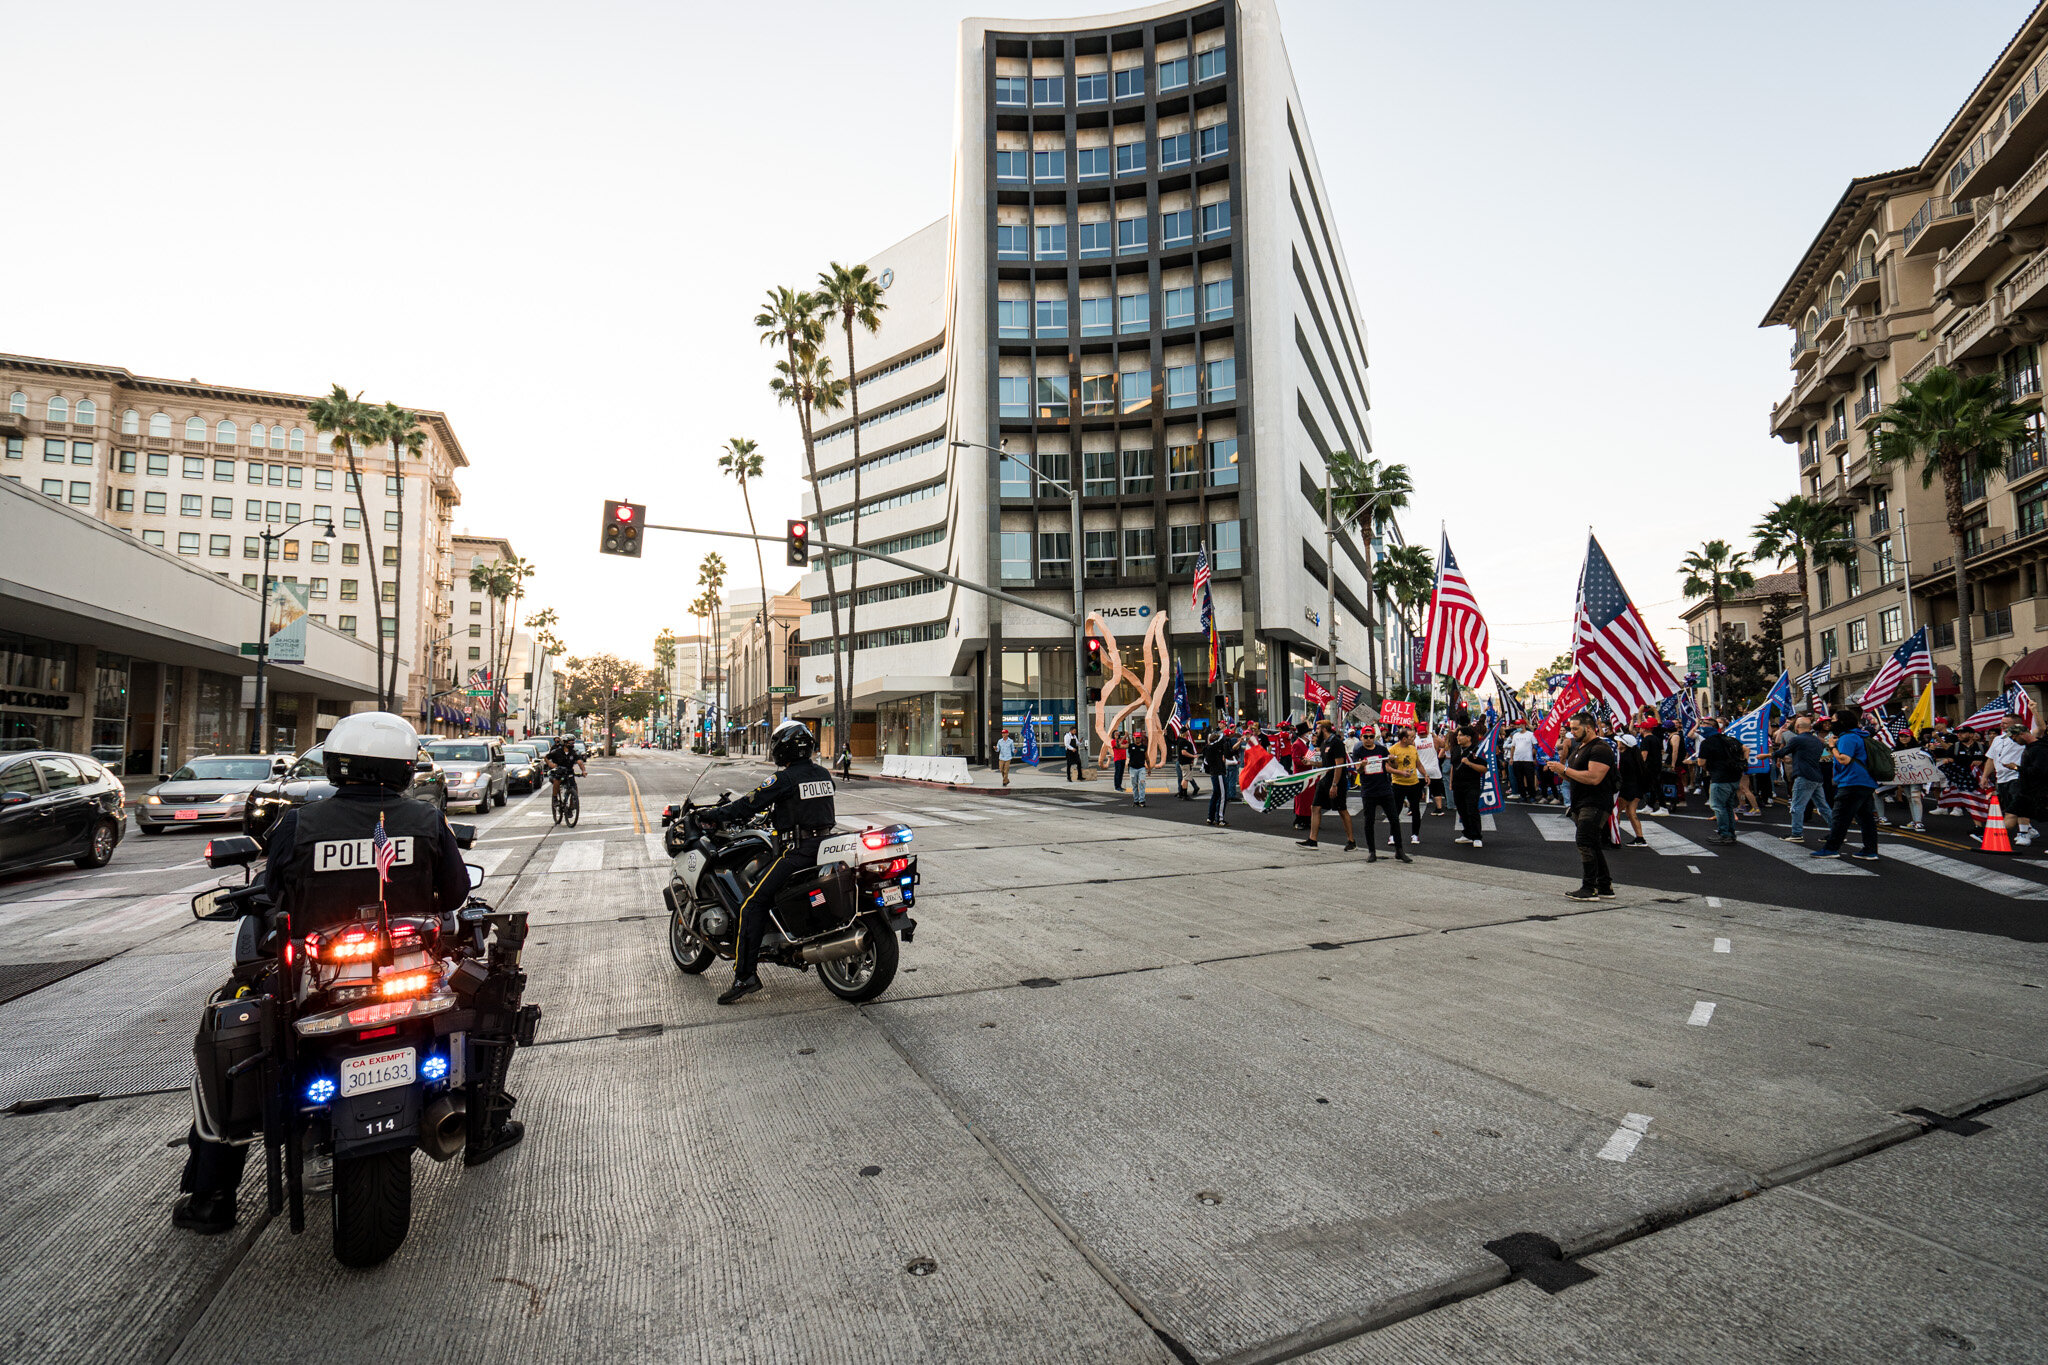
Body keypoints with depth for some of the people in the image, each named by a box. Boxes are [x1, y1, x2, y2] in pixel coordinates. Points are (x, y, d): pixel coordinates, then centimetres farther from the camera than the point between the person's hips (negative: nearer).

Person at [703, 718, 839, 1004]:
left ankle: (744, 975, -11)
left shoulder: (786, 778, -11)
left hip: (797, 851, -8)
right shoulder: (823, 774, 11)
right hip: (825, 847, 8)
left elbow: (750, 803, -9)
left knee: (753, 903, -6)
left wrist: (713, 815, 4)